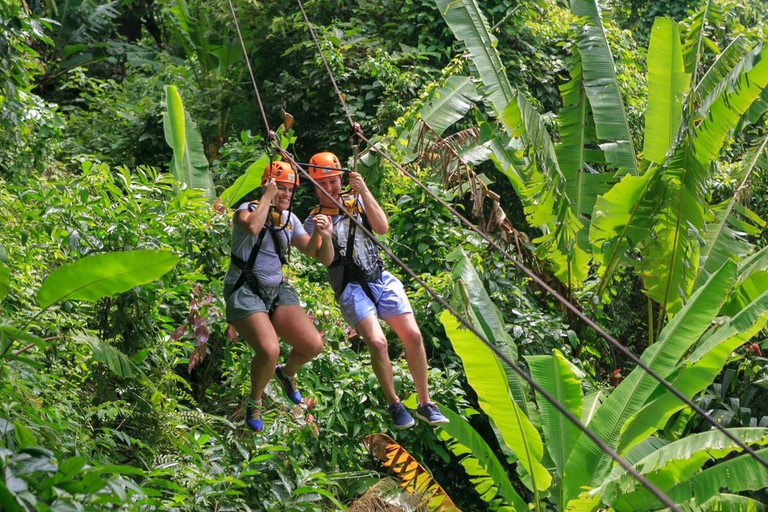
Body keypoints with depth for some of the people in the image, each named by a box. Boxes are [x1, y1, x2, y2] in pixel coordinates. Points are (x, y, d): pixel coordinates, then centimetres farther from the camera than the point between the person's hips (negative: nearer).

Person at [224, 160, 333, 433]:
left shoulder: (290, 220, 10)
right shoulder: (247, 210, -6)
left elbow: (324, 259, 7)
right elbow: (252, 227, -34)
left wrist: (324, 236, -14)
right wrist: (268, 196, -21)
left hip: (278, 290, 6)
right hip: (245, 291, -6)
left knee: (313, 344, -13)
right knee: (269, 351, -28)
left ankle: (287, 372, 22)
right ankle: (254, 401, 3)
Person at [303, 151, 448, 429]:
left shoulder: (358, 202, 9)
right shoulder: (313, 221, 1)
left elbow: (382, 227, -7)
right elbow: (326, 260, -12)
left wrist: (364, 192, -16)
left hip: (382, 280, 3)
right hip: (352, 289, -3)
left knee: (413, 336, -7)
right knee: (377, 342, -23)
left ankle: (425, 405, 5)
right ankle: (395, 406, -5)